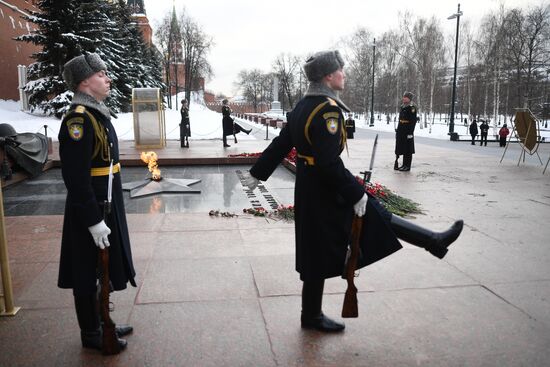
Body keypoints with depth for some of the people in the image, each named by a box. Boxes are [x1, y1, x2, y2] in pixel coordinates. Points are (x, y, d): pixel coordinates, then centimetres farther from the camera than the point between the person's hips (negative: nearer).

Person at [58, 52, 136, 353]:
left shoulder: (97, 113, 11)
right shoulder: (78, 118, -20)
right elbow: (76, 177, -24)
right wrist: (94, 221, -23)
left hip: (106, 205, 9)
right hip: (89, 211, -9)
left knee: (101, 270, 20)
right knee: (87, 275, 7)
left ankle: (101, 322, 37)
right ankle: (91, 334, 23)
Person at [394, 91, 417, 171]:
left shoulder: (412, 108, -11)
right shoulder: (402, 107, 14)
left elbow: (413, 121, -16)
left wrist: (410, 133, -20)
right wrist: (398, 130, 18)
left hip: (408, 132, -8)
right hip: (401, 132, 8)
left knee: (408, 150, -1)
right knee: (402, 149, 13)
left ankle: (407, 166, 6)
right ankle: (404, 165, 23)